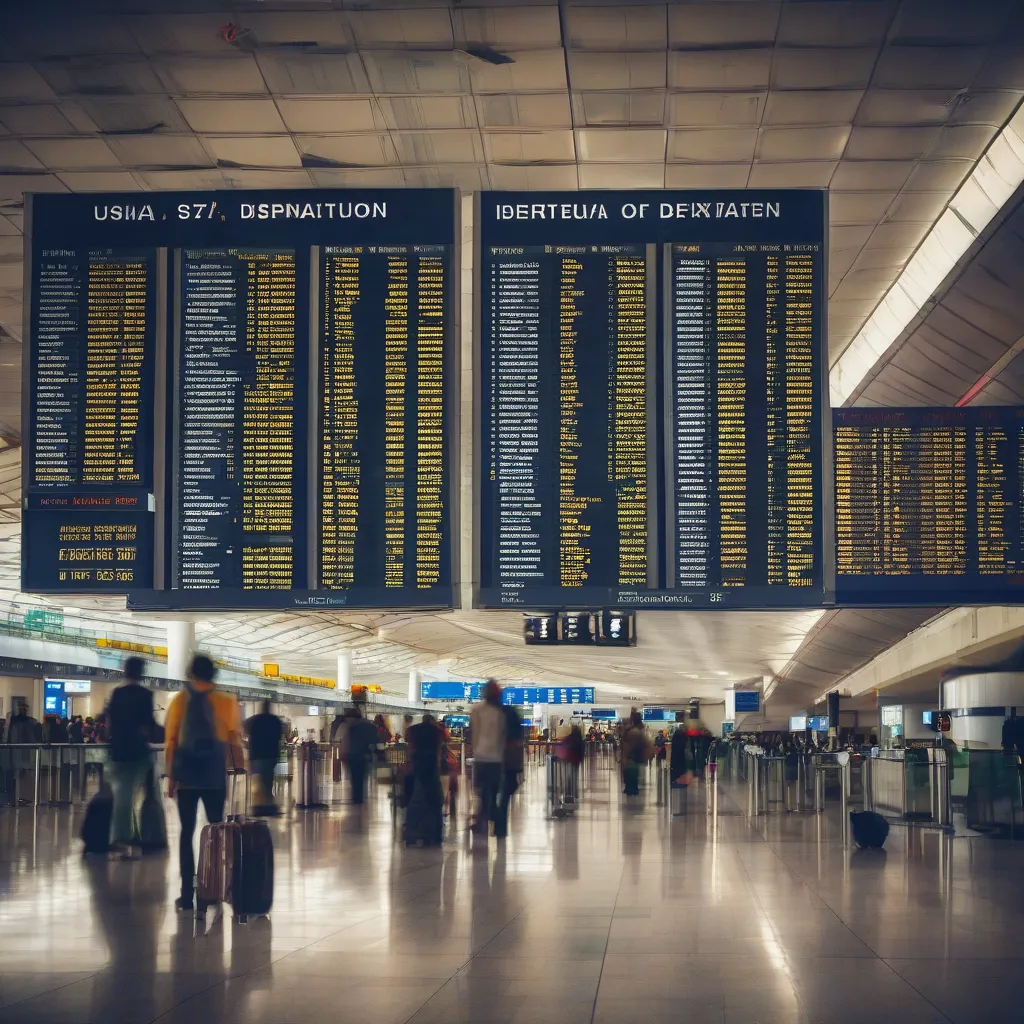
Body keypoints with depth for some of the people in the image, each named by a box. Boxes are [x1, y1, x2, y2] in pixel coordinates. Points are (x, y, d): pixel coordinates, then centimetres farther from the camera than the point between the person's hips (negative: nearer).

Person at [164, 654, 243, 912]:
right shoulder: (227, 702, 1)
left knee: (187, 832, 4)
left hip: (186, 774, 0)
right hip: (215, 775, 0)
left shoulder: (180, 700, 1)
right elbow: (234, 742, 0)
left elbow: (171, 741, 0)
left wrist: (170, 776, 5)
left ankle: (187, 894, 0)